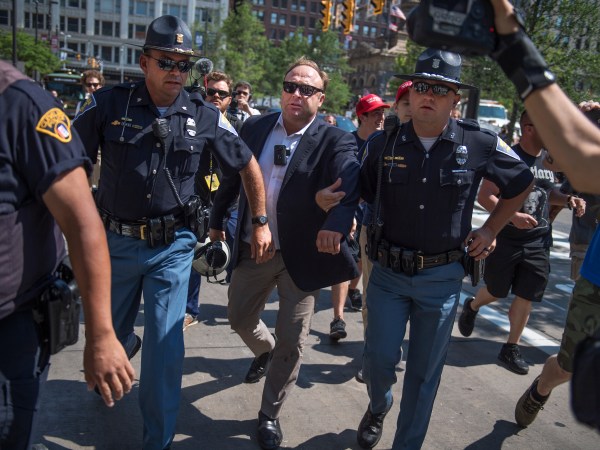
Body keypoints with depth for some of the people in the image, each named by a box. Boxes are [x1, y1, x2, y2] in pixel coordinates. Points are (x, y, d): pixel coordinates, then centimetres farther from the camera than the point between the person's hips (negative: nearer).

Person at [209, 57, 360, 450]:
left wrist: (337, 222, -50)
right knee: (239, 318, 21)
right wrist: (216, 220, 17)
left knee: (291, 342, 6)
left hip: (302, 255, -3)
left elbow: (349, 184, -30)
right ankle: (265, 351, 56)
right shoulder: (255, 127, 1)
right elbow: (233, 177, 11)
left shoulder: (335, 141, -12)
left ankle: (270, 415, 29)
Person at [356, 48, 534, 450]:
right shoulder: (384, 144, -3)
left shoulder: (480, 145, -7)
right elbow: (363, 195, 11)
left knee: (425, 371, 11)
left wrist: (490, 229, 6)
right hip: (388, 272, 1)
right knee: (379, 358, 3)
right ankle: (378, 407, 39)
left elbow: (522, 184, 10)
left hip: (442, 277, 0)